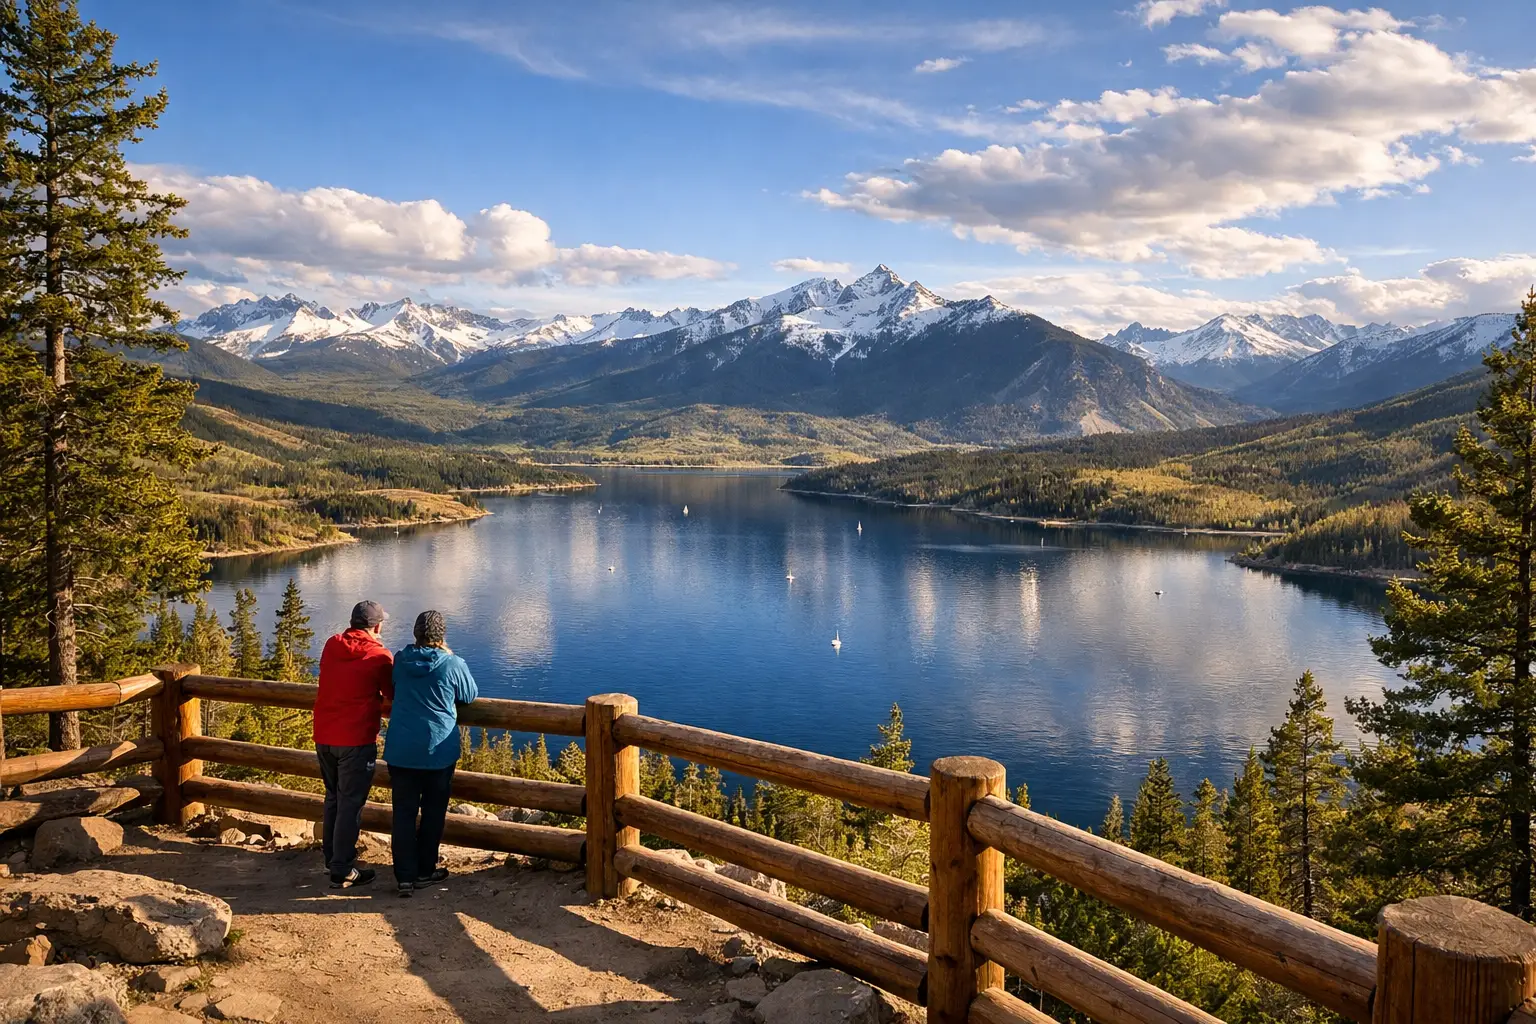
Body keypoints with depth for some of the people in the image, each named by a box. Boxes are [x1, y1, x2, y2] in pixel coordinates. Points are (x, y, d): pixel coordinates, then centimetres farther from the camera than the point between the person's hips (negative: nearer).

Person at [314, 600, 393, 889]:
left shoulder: (331, 645, 6)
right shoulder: (378, 656, -11)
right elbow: (395, 694, -1)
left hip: (323, 736, 7)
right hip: (356, 740, -6)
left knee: (333, 798, 20)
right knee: (350, 804, 0)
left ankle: (332, 858, 31)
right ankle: (342, 871, 2)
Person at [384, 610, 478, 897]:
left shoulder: (400, 659, 0)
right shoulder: (453, 664, -11)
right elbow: (471, 696, 6)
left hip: (400, 751, 2)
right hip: (439, 752, -2)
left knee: (404, 813, 7)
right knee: (433, 813, 12)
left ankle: (404, 876, 6)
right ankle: (424, 872, 20)